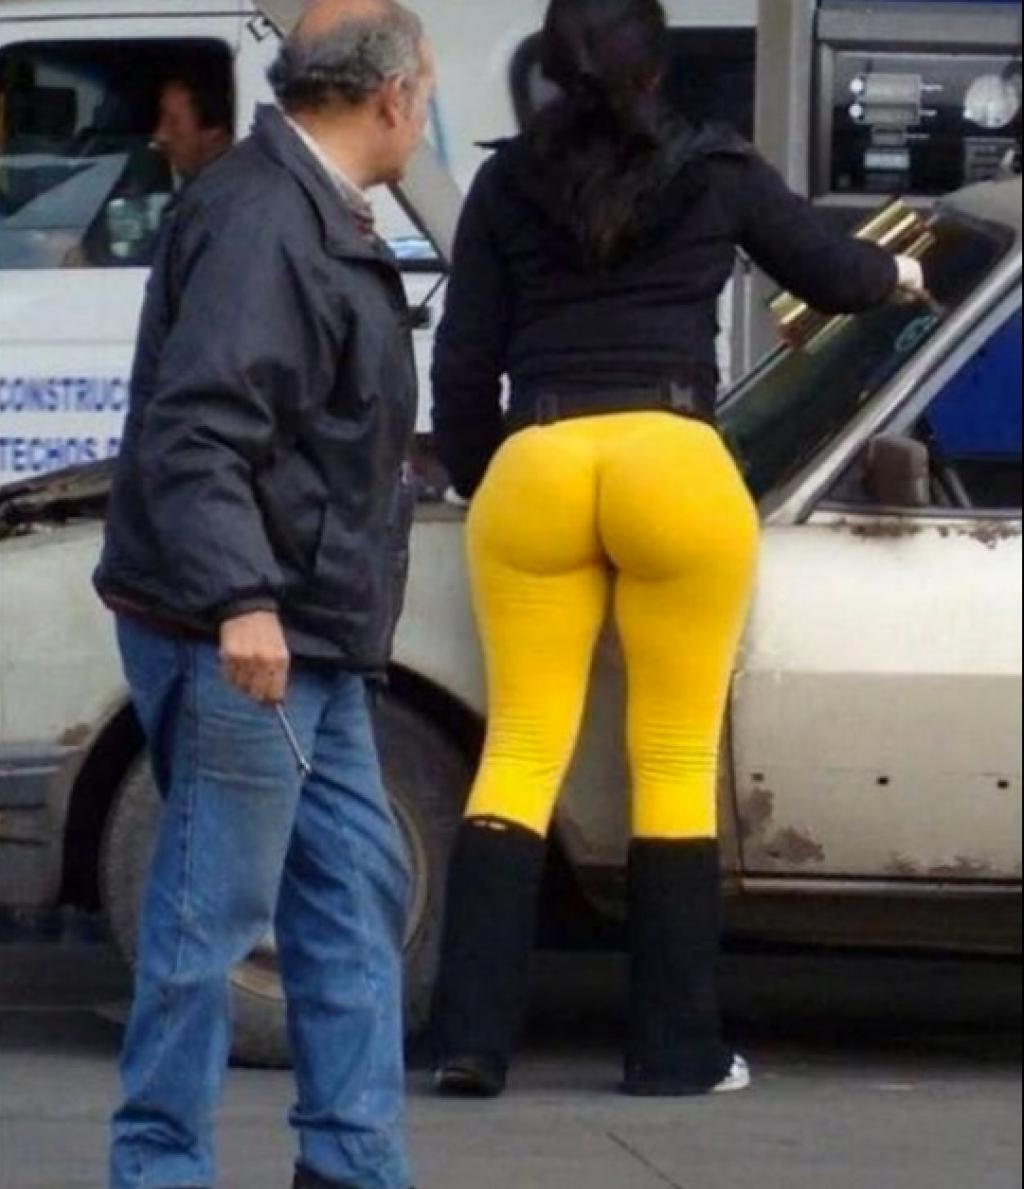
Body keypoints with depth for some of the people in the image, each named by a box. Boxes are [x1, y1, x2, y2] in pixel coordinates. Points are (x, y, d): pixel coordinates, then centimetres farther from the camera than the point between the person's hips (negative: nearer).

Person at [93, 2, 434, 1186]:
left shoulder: (315, 216, 16)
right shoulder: (258, 221, -18)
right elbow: (193, 433, -27)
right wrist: (241, 600, -34)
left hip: (306, 640, 11)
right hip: (240, 642, -11)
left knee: (356, 889, 12)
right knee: (211, 912, -5)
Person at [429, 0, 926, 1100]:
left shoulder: (506, 184, 13)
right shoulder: (715, 172, 10)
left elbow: (463, 361, 13)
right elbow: (831, 275, 26)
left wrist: (475, 481, 29)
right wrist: (895, 274, 48)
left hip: (531, 469, 2)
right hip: (673, 463, -1)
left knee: (521, 749, 3)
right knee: (676, 759, 5)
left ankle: (470, 1038, -5)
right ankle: (675, 1050, 8)